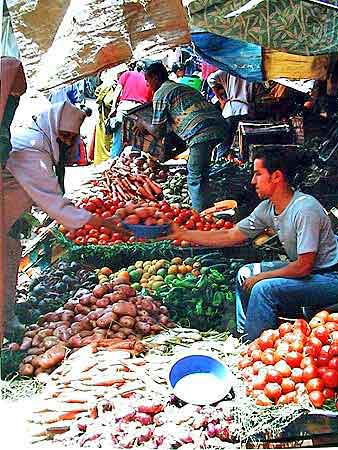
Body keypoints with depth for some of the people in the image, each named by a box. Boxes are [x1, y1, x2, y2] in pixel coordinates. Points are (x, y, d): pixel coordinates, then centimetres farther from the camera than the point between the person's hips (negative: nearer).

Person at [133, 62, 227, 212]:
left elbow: (158, 131, 5)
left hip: (202, 133, -9)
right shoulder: (183, 87, 31)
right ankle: (205, 209, 26)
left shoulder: (160, 93, 4)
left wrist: (142, 124, 24)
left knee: (195, 179, -5)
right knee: (200, 173, 19)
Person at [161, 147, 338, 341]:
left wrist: (261, 276, -14)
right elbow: (231, 236, 4)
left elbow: (303, 266, -25)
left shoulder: (305, 209, -26)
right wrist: (182, 234, 1)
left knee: (263, 288, -24)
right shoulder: (268, 207, -1)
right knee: (245, 274, 7)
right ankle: (244, 334, 16)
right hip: (304, 268, 9)